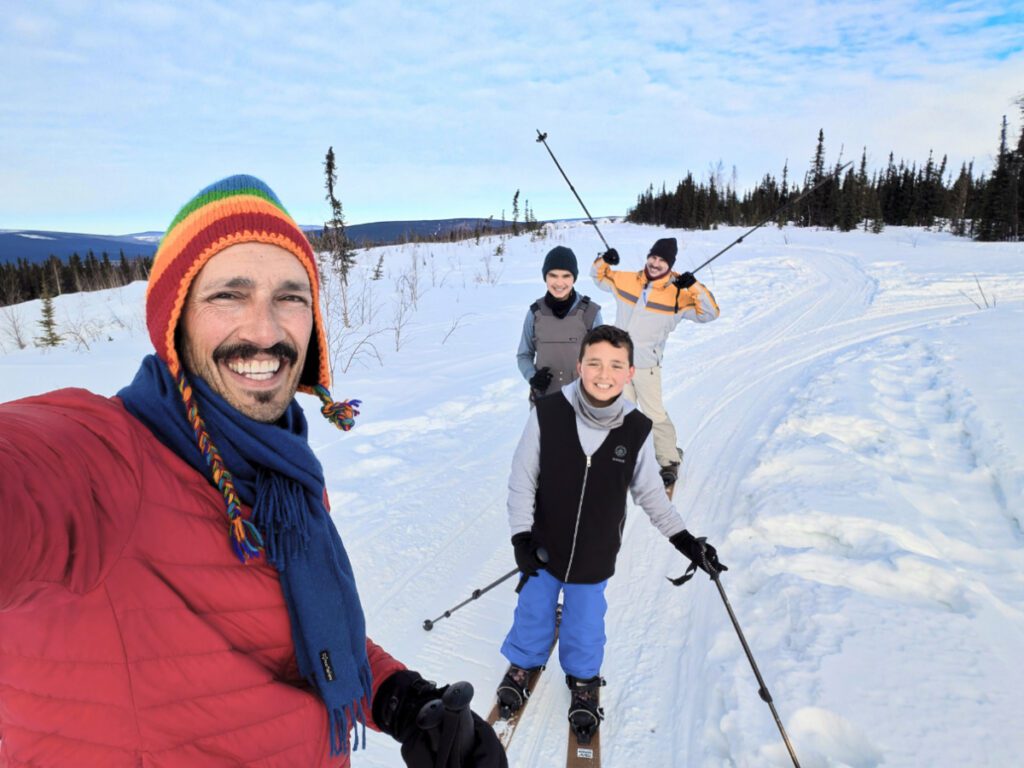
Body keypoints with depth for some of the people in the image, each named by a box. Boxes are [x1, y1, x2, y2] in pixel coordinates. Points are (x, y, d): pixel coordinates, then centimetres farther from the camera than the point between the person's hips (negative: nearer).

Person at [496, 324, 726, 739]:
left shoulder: (636, 429, -17)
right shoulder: (547, 414, -23)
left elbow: (650, 491, -2)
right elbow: (521, 479, -12)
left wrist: (686, 540, -3)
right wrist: (521, 536, -12)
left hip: (595, 557, 1)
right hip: (544, 546, 0)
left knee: (586, 620, 21)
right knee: (533, 609, 22)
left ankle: (583, 679, 50)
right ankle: (523, 663, 52)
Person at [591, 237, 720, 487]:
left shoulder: (677, 294, -10)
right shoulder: (626, 280, 0)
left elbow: (709, 313, -14)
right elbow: (599, 277, 15)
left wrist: (695, 286, -26)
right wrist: (604, 261, -5)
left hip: (647, 364, -4)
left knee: (655, 414, -1)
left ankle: (669, 461, 16)